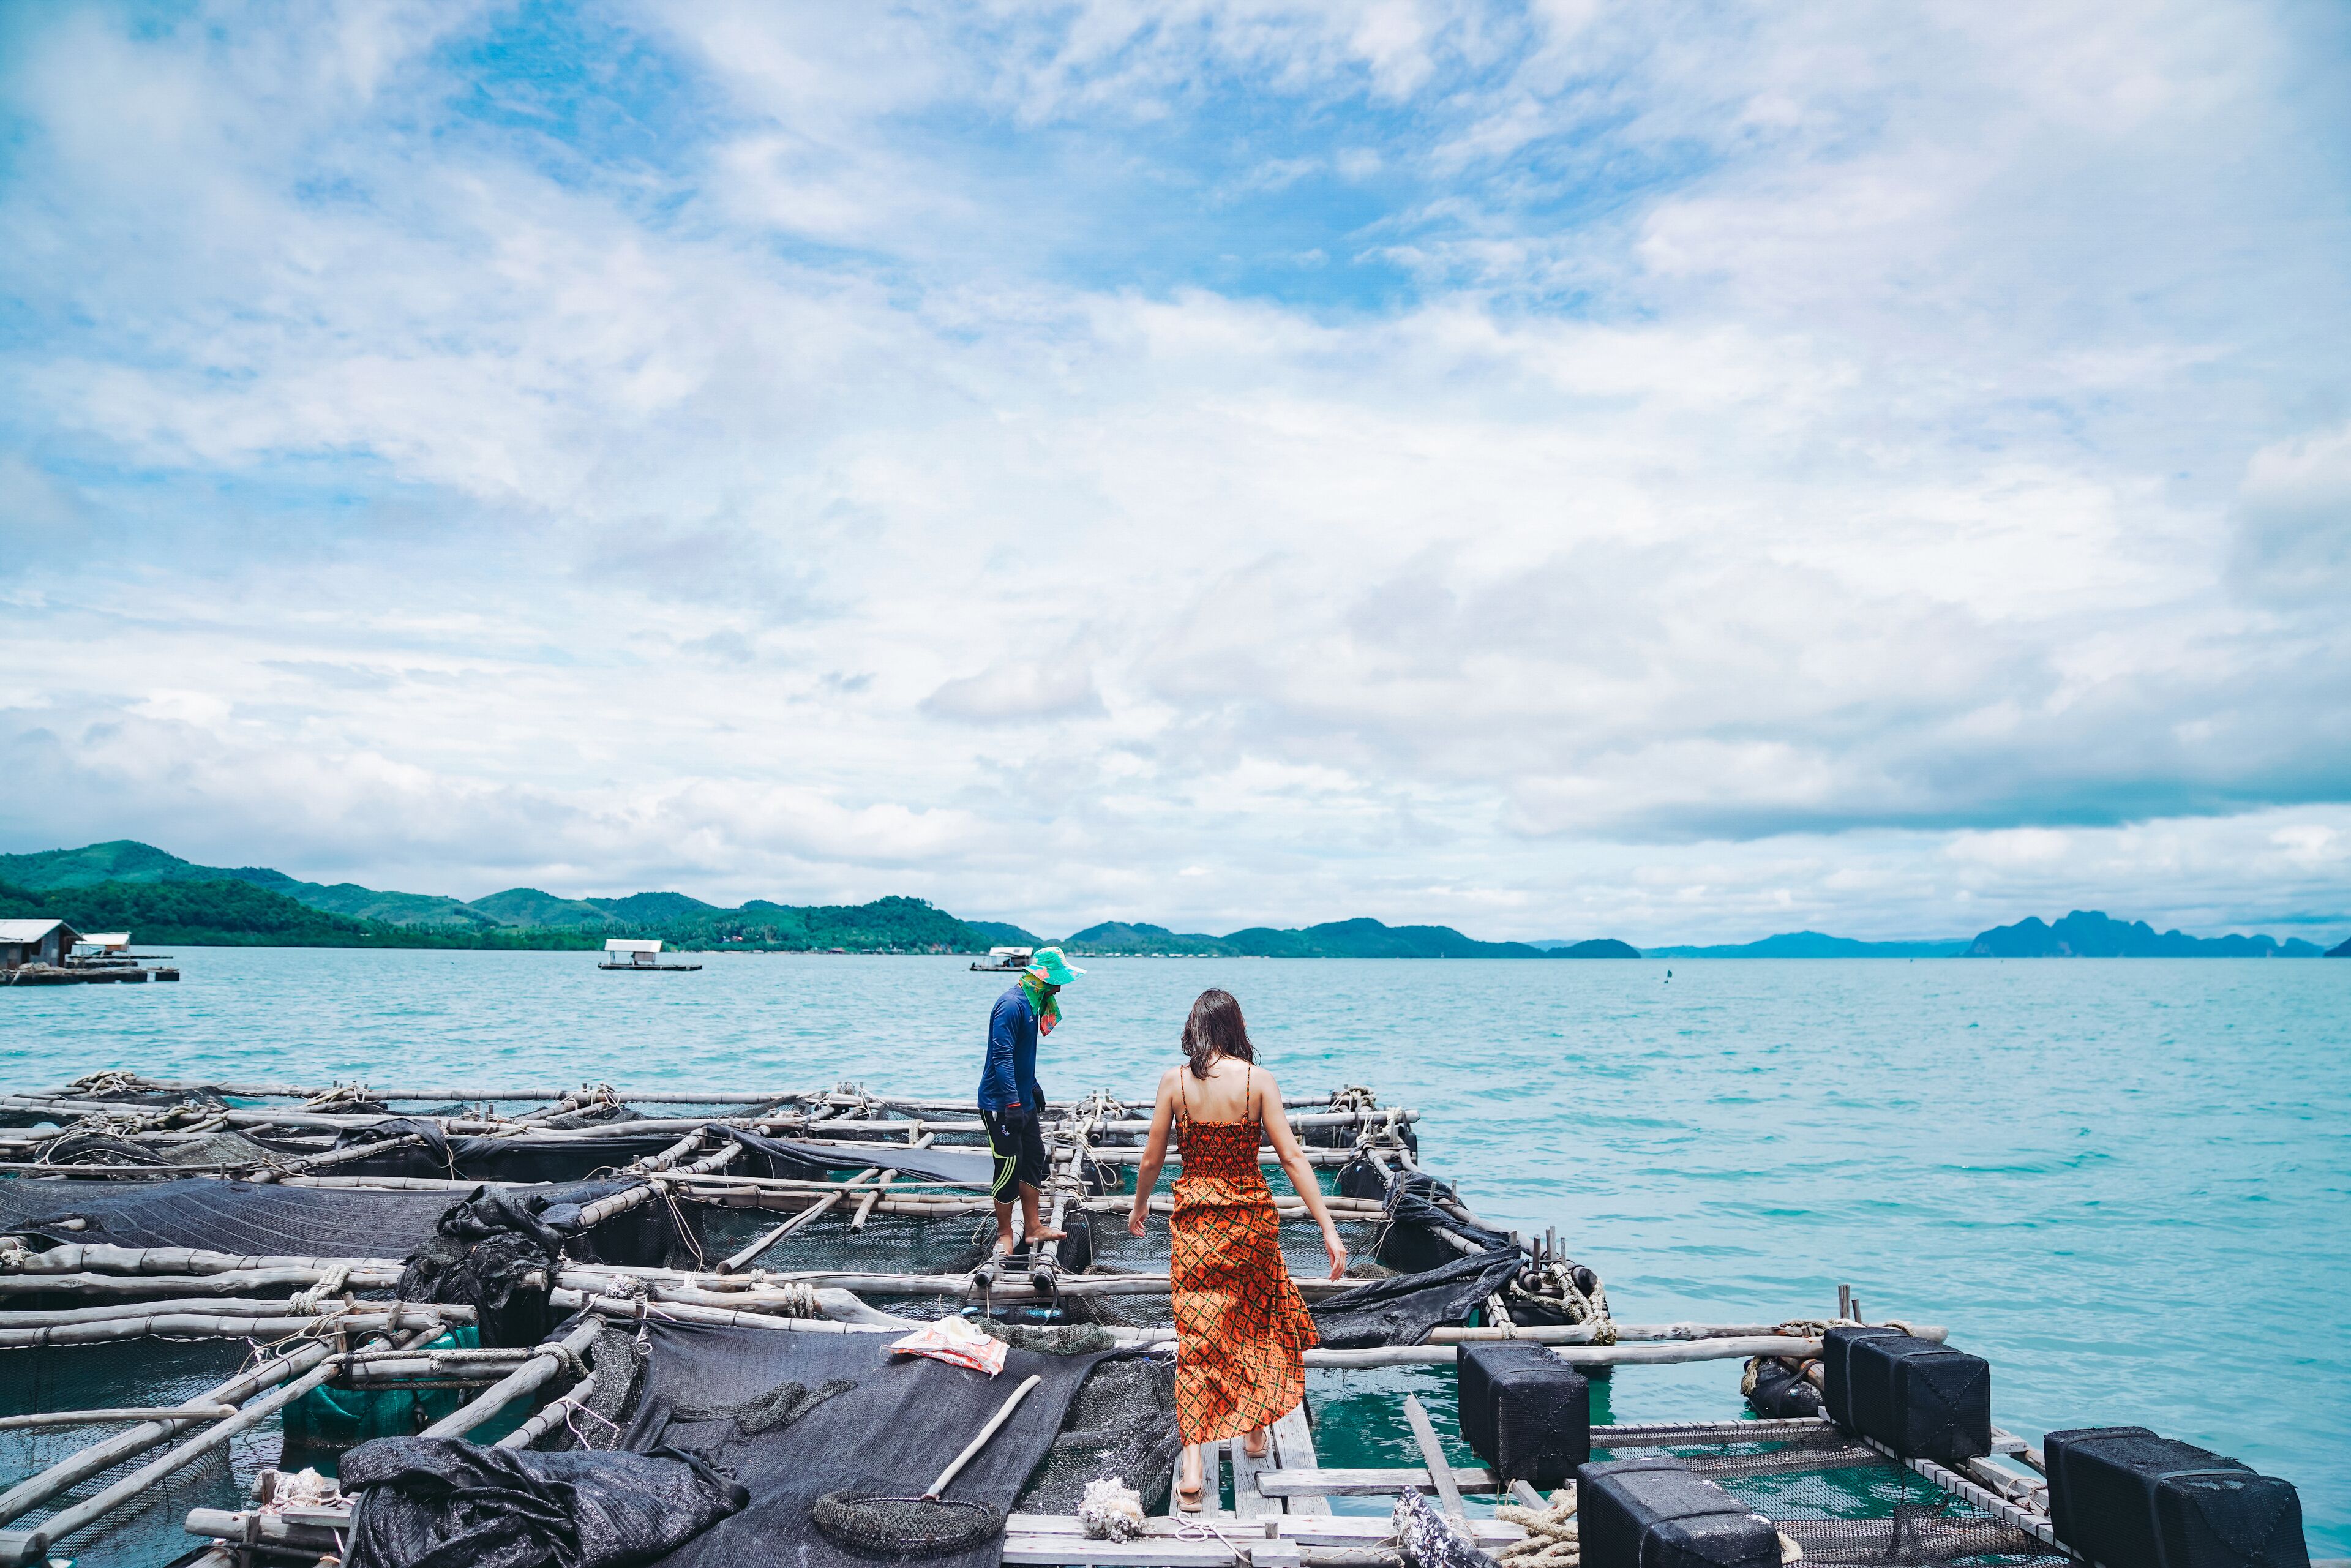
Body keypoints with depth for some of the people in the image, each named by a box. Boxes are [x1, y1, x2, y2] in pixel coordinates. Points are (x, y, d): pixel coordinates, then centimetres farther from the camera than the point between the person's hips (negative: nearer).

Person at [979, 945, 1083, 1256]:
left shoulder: (1030, 1003, 10)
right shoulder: (1012, 1005, -22)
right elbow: (1002, 1057, -27)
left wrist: (1032, 1087, 28)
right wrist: (1012, 1104, -29)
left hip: (1022, 1100, 10)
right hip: (1000, 1103, -10)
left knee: (1034, 1157, 13)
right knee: (1010, 1166, -2)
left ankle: (1033, 1227, 23)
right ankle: (1004, 1233, 12)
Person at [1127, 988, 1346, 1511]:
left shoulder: (1175, 1080, -7)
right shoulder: (1258, 1080, -9)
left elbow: (1152, 1161, -1)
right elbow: (1292, 1158, -13)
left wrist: (1139, 1207, 18)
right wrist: (1328, 1228, -10)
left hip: (1195, 1220, 0)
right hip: (1252, 1217, 0)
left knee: (1197, 1340, 5)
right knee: (1257, 1322, 24)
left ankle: (1192, 1467, -3)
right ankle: (1254, 1429, 38)